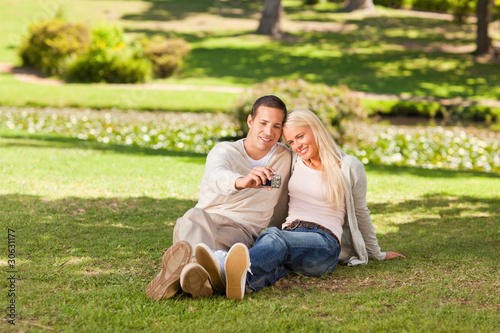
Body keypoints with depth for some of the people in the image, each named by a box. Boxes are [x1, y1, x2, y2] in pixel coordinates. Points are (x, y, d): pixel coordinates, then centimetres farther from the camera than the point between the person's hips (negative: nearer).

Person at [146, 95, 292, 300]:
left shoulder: (285, 158, 16)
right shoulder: (224, 151, 4)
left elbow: (279, 211, 29)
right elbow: (218, 176, -24)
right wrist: (241, 181, -46)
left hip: (241, 230, 1)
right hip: (207, 218, -1)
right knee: (196, 216, -41)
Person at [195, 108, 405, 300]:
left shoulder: (349, 167, 8)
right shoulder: (294, 161, 20)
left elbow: (360, 213, 20)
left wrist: (377, 253, 29)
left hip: (323, 243, -4)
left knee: (275, 238, -41)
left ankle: (234, 270, -74)